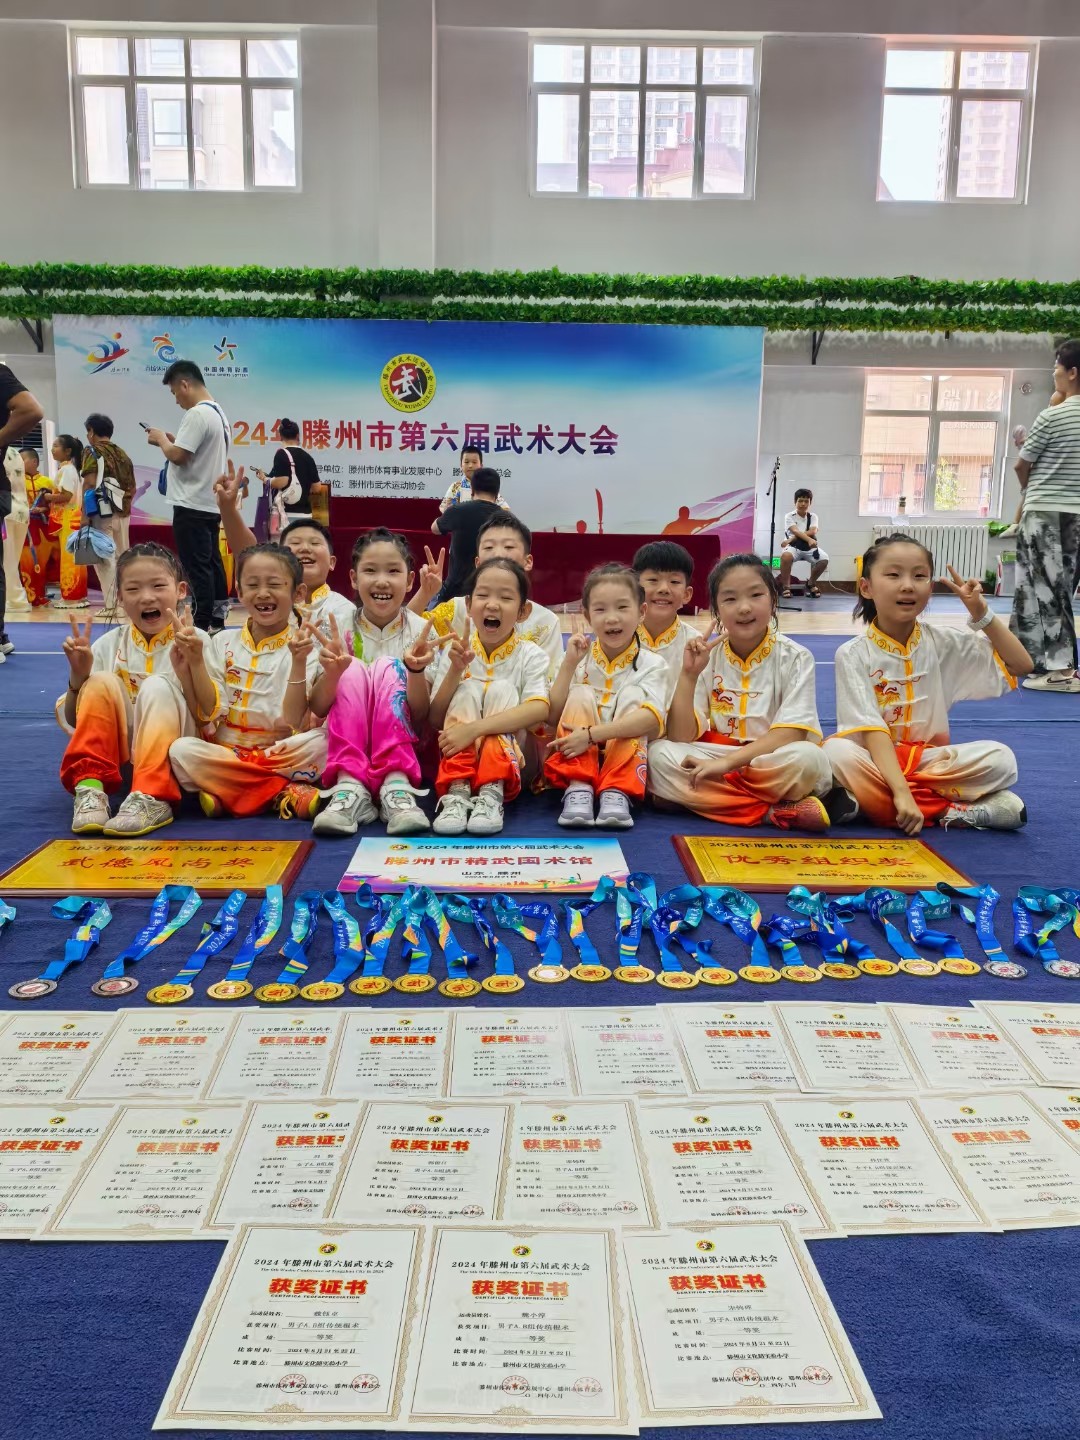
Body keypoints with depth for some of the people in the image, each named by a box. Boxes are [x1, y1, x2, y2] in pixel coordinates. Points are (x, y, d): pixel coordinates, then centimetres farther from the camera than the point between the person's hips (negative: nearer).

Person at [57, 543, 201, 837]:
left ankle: (151, 799, -37)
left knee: (157, 687, -26)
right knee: (102, 682, -18)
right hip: (117, 759, 2)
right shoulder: (109, 644, 2)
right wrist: (78, 677, -15)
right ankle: (91, 789, -23)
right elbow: (73, 722, 4)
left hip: (172, 757, -2)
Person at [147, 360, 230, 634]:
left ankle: (202, 626, -4)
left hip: (192, 505, -10)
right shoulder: (218, 412, 14)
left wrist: (161, 439, -2)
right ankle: (216, 621, 17)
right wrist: (172, 439, 12)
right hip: (211, 503, 10)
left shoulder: (196, 414, -16)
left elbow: (177, 456, -20)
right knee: (212, 563, 12)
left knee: (197, 567, -6)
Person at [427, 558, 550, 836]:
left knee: (501, 689, -21)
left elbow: (539, 710, -23)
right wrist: (455, 670, -21)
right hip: (458, 756, 1)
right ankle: (457, 793, -33)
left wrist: (474, 728, -34)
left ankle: (492, 794, -35)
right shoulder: (456, 653, 0)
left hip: (510, 757, -1)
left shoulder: (531, 656, -5)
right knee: (469, 688, -19)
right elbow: (435, 720, -5)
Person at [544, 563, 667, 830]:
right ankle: (578, 788, -31)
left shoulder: (651, 665, -5)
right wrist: (568, 665, -17)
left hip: (626, 760, -1)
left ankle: (616, 793, -32)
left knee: (631, 695, -22)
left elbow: (651, 719, -23)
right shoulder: (579, 658, 2)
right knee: (581, 694, -20)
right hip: (578, 758, 2)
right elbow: (553, 717, -6)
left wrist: (591, 734, -33)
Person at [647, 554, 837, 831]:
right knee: (660, 754, -25)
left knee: (807, 758, -34)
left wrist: (726, 762, -26)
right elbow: (681, 737, -7)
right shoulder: (706, 657, -1)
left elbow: (791, 735, -16)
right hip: (716, 763, 3)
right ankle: (778, 812, -25)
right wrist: (688, 674, -18)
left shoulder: (795, 658, -6)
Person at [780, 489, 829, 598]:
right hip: (793, 546, -3)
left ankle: (811, 583, 5)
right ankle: (786, 586, -19)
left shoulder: (813, 516, 7)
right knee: (786, 556, -38)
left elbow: (813, 532, -12)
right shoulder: (789, 516, -3)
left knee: (824, 559, -23)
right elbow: (796, 532, -19)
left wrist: (792, 538, -21)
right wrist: (809, 539, -38)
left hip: (809, 547, 3)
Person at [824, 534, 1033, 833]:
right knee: (836, 753, -36)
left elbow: (1021, 665, 3)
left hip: (928, 759, 3)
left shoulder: (943, 642, 2)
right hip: (873, 758, -2)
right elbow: (871, 730, -19)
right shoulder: (853, 654, -9)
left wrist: (981, 614, -9)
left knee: (1000, 758, -21)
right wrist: (901, 792, -32)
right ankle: (947, 810, -25)